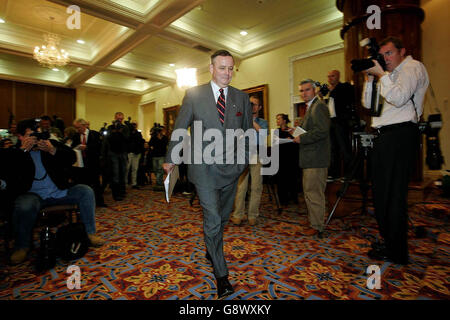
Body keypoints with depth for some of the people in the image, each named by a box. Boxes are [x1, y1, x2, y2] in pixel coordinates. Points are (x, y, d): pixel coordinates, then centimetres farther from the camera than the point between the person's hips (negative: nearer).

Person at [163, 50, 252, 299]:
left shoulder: (242, 98, 7)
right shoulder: (194, 95, -1)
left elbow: (248, 131, 15)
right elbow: (179, 128, 4)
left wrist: (245, 160, 15)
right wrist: (170, 159, 8)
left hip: (231, 168, 4)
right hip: (204, 168, -3)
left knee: (222, 217, 17)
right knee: (213, 220, -5)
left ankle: (211, 251, 44)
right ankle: (221, 275, 12)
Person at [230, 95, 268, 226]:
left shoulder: (263, 122, 16)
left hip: (257, 156, 1)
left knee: (256, 186, 0)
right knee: (240, 186, -4)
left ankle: (252, 215, 10)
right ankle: (238, 215, 4)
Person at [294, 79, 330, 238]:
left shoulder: (318, 106, -12)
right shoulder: (311, 107, 21)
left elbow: (322, 131, -24)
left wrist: (301, 138, -17)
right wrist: (298, 131, 12)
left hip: (316, 159, -11)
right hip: (311, 159, 11)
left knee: (313, 193, -3)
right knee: (310, 191, 18)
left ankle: (317, 227, 9)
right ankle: (314, 221, 32)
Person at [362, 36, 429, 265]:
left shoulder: (413, 67, 1)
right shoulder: (390, 75, 25)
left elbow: (399, 98, -16)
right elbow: (368, 104, 18)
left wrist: (381, 75, -10)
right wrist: (370, 78, 9)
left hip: (400, 134, -9)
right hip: (384, 135, 9)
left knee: (393, 193, -6)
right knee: (380, 191, 13)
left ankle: (396, 251, 6)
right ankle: (388, 240, 27)